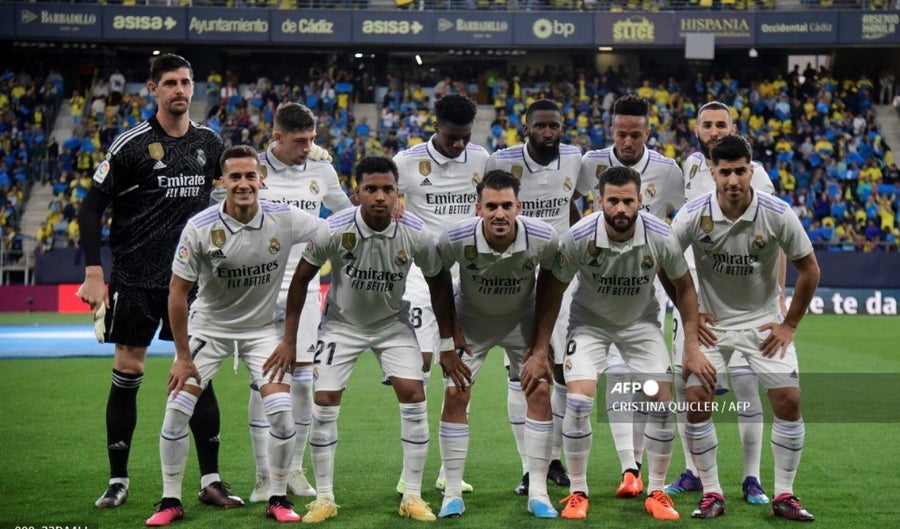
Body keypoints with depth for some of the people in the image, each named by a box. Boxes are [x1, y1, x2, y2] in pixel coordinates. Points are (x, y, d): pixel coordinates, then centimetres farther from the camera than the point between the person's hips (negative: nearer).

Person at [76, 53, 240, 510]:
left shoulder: (208, 142, 6)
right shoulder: (131, 144, -7)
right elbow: (91, 208, -6)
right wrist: (94, 273, -11)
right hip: (135, 279, -3)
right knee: (126, 373, 1)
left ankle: (210, 481, 7)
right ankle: (118, 480, 13)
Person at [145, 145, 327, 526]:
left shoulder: (284, 220, -18)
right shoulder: (199, 227, -20)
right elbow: (178, 290, -12)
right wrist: (183, 356, -11)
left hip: (263, 327, 1)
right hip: (208, 326, 0)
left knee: (282, 412, -13)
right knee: (176, 411, -8)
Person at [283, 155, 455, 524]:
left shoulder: (416, 234, -20)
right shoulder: (334, 230, -24)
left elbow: (438, 283, -3)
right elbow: (301, 279, -10)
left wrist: (447, 342, 0)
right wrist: (289, 339, -8)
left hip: (393, 323, 1)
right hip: (342, 323, -1)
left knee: (413, 396, -11)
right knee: (324, 402, -8)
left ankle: (412, 497, 2)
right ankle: (324, 498, 8)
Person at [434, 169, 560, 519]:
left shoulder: (544, 239, -27)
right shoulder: (455, 239, -30)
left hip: (522, 320, 1)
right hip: (471, 320, 0)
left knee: (540, 392, -9)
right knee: (455, 396, -10)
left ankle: (538, 493, 3)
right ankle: (452, 494, 3)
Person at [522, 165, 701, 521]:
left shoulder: (660, 238, -24)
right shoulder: (577, 238, -27)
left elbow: (684, 287, -5)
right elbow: (551, 291, -12)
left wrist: (692, 345, -8)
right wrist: (540, 351, -11)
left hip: (641, 321, 2)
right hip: (590, 320, -1)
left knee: (662, 402, -7)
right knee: (578, 401, -17)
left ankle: (656, 493, 11)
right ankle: (577, 492, 1)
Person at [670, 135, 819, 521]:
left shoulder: (778, 214, -17)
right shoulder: (693, 214, -17)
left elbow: (809, 270, -4)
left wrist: (790, 325, -3)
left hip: (763, 321, 0)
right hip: (711, 321, 0)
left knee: (788, 400, -11)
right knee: (696, 400, -12)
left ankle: (784, 495, 5)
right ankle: (711, 494, 3)